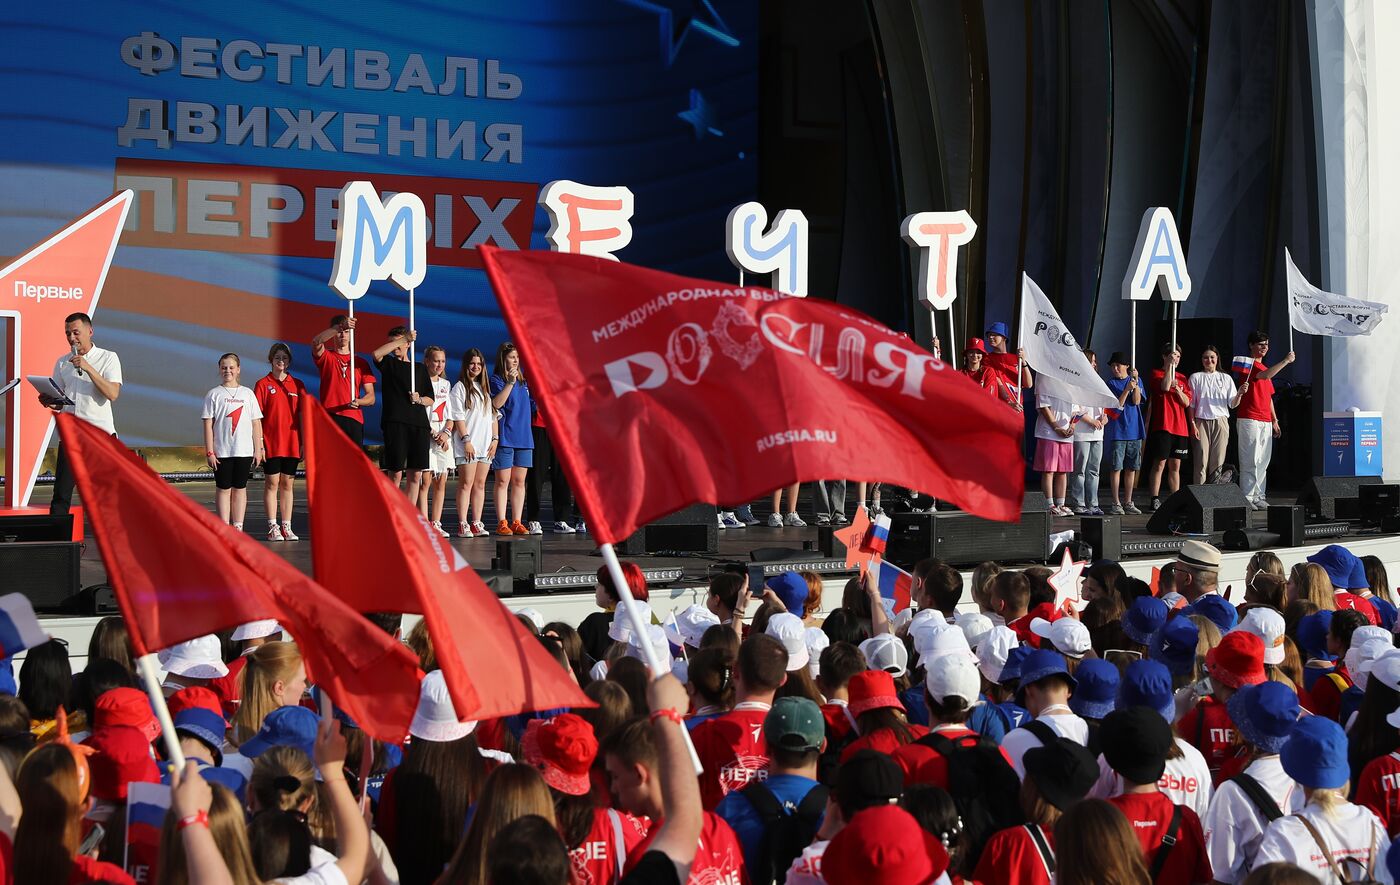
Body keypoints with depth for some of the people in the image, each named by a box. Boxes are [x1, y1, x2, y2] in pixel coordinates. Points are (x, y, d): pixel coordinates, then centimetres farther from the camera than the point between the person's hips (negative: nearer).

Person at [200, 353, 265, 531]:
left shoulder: (247, 394, 9)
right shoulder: (214, 394, 3)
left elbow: (256, 423, 9)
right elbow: (208, 424, -1)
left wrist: (258, 449, 3)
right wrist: (209, 451, -7)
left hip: (244, 450, 2)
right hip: (222, 451, -2)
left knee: (240, 488, 6)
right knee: (223, 488, 1)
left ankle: (238, 528, 10)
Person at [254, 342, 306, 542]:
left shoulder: (298, 385, 9)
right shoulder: (263, 384, -1)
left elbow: (302, 415, 10)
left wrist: (304, 442, 5)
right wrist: (259, 443, -9)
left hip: (292, 443, 3)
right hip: (271, 443, -3)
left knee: (288, 484, 7)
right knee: (272, 483, 0)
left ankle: (287, 527, 11)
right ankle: (273, 527, 3)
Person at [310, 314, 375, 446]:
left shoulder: (361, 363, 16)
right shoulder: (326, 357, 11)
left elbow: (371, 397, 11)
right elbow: (316, 342, -14)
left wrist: (358, 402, -12)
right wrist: (339, 327, -26)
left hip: (354, 419, 2)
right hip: (329, 417, -2)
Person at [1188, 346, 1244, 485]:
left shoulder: (1226, 378, 11)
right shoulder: (1196, 377, 7)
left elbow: (1232, 404, 6)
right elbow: (1191, 404, 5)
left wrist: (1239, 394, -14)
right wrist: (1193, 424, -5)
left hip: (1220, 422, 1)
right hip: (1201, 422, -1)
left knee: (1218, 462, -2)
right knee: (1201, 461, -6)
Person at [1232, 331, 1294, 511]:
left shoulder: (1265, 368, 22)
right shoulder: (1247, 363, -4)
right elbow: (1264, 375, -24)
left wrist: (1275, 421, 20)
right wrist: (1286, 361, -22)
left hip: (1265, 422, 8)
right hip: (1249, 420, -8)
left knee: (1263, 461, 6)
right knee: (1251, 460, -10)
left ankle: (1259, 496, 9)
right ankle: (1247, 497, -9)